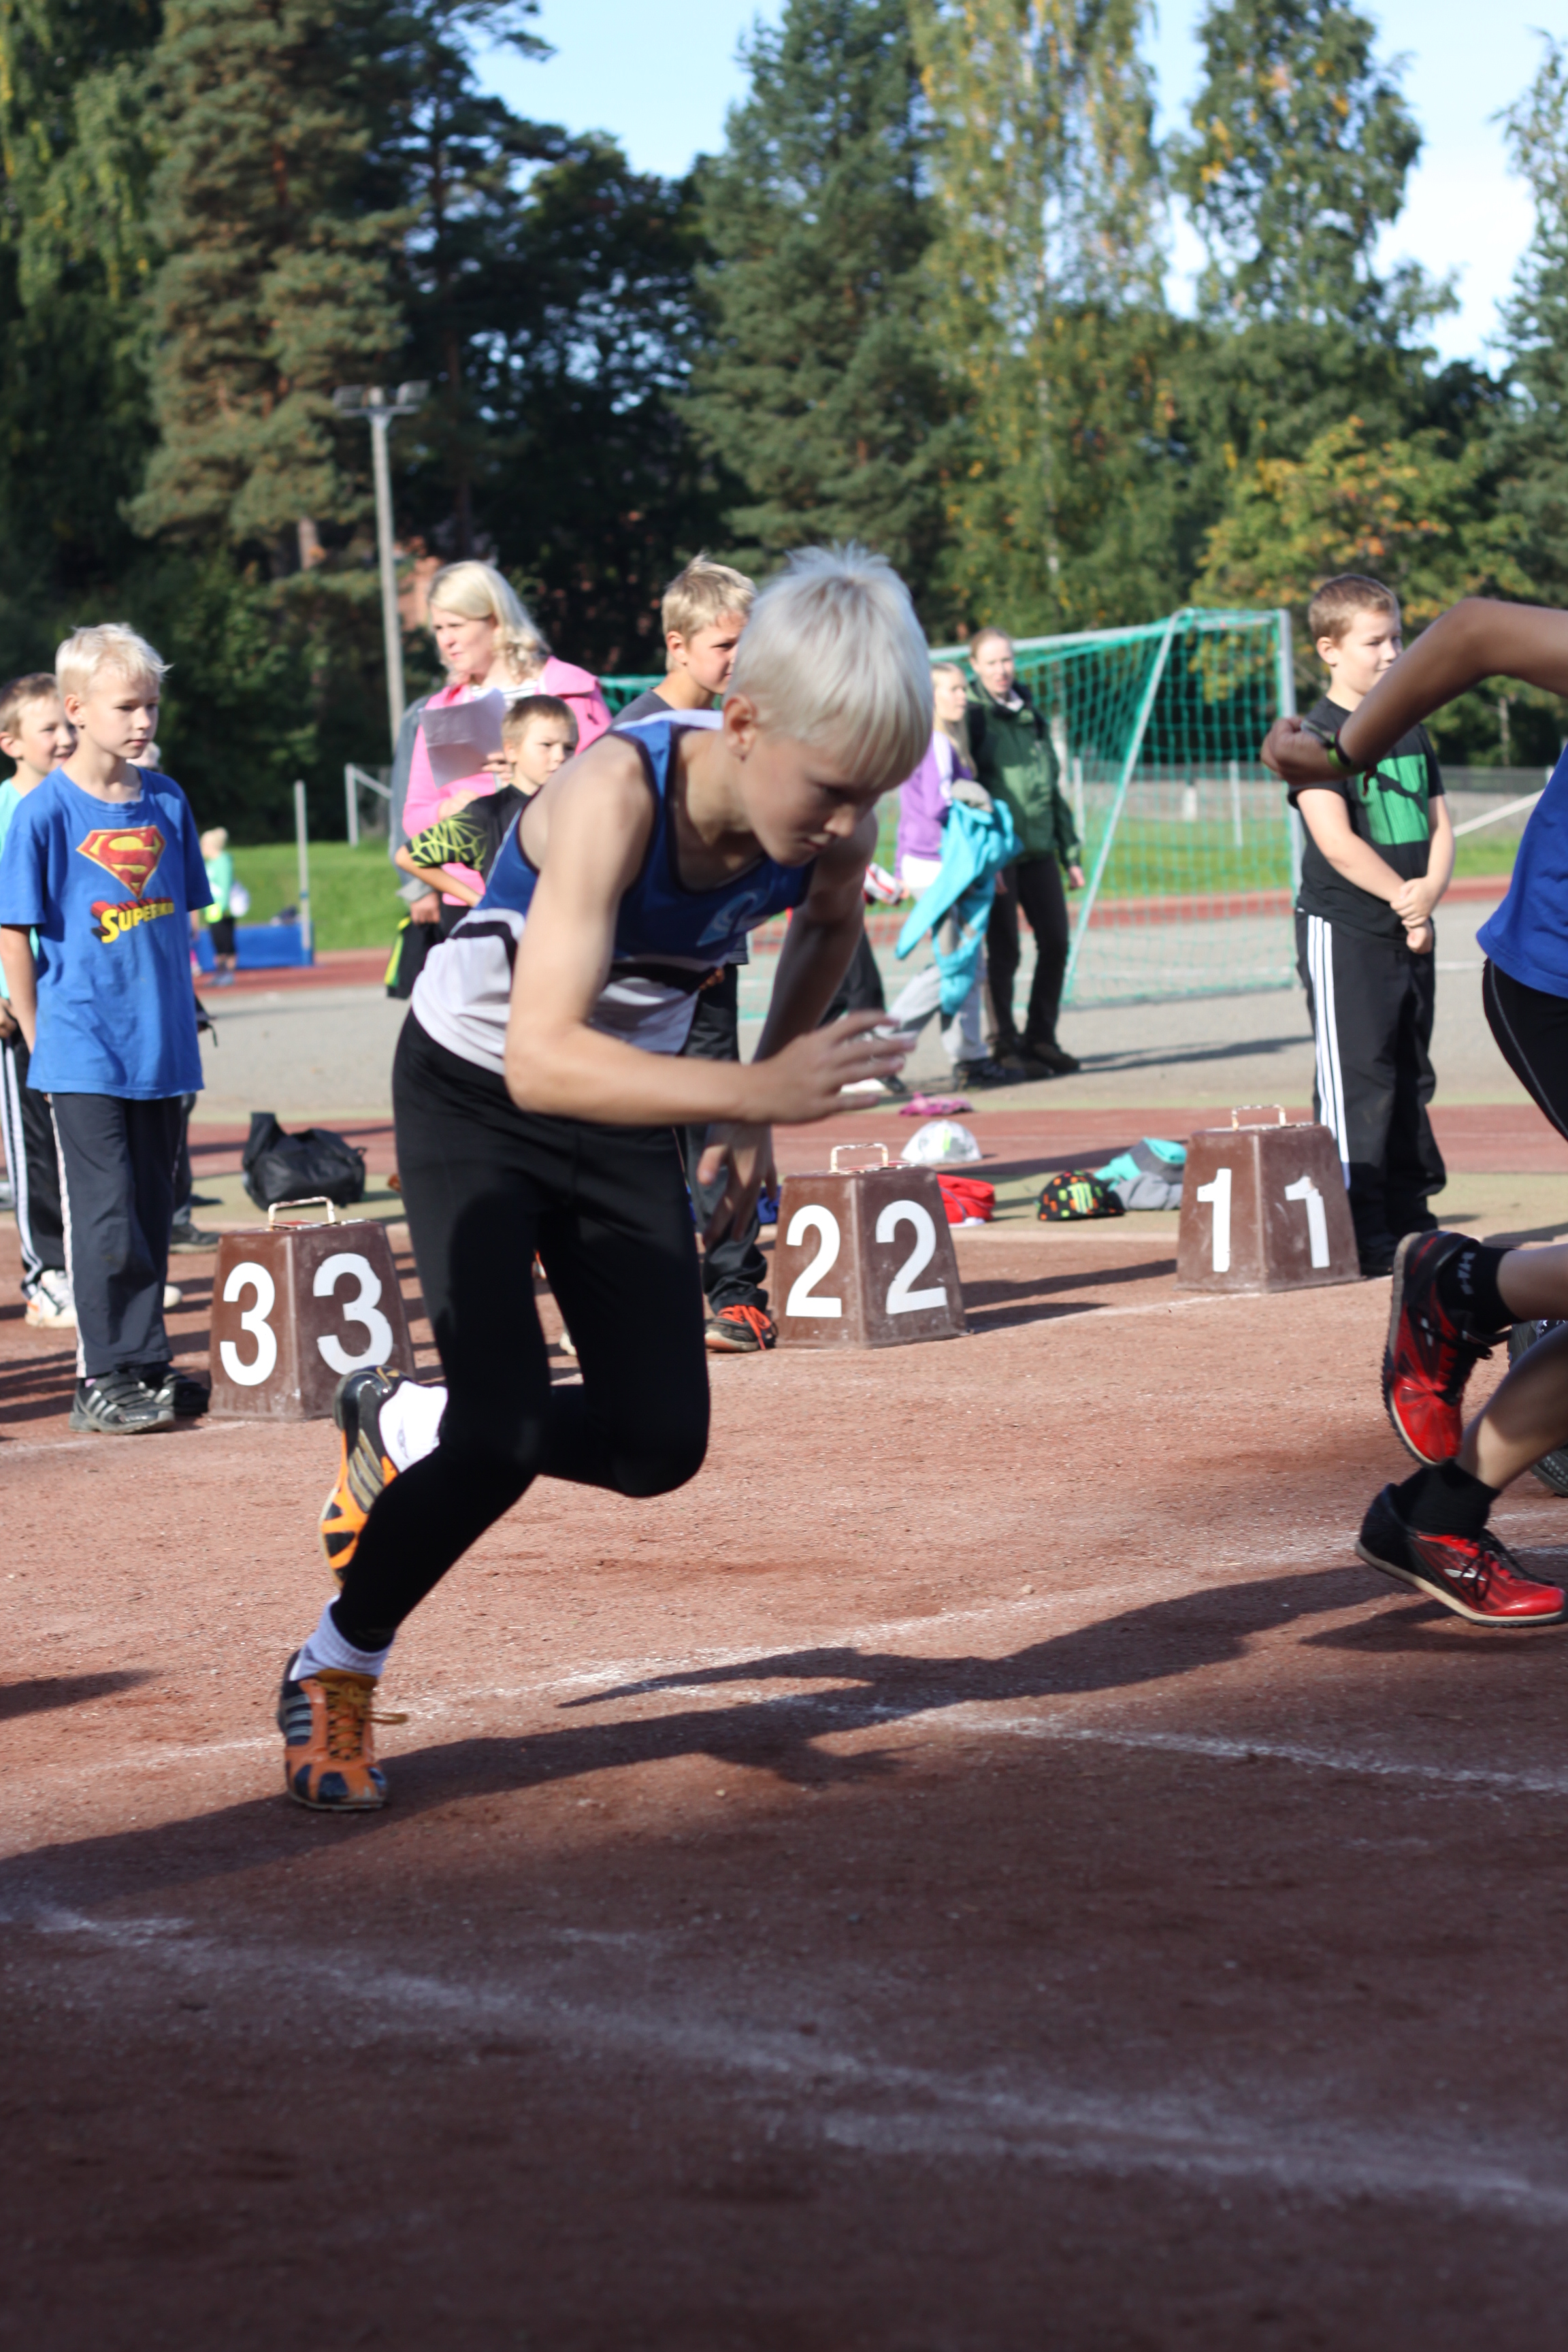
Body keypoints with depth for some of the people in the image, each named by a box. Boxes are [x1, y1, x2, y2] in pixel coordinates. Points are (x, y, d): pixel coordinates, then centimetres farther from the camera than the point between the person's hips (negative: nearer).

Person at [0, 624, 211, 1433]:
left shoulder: (166, 801, 7)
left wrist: (178, 1017, 13)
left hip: (162, 1052, 5)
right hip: (85, 1054, -5)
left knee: (151, 1213, 10)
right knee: (103, 1218, -5)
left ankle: (146, 1367, 19)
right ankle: (105, 1379, 1)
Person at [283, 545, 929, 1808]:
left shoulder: (833, 816, -20)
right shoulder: (618, 795, -38)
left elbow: (831, 925, 8)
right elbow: (540, 1061, -48)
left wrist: (755, 1107, 9)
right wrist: (752, 1090, -57)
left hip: (626, 1106, 6)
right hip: (475, 1092, -6)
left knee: (661, 1444, -1)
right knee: (504, 1433, -18)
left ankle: (401, 1428, 26)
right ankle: (333, 1673, 6)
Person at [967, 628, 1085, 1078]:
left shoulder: (1031, 715, 16)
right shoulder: (969, 716, -5)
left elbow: (1053, 787, 21)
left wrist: (1070, 852, 18)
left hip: (1039, 851, 6)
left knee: (1055, 943, 4)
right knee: (1003, 953, -3)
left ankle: (1041, 1039, 16)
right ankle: (1006, 1049, 5)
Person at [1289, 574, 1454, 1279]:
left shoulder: (1411, 731, 13)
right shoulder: (1317, 736, -9)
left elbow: (1438, 825, 12)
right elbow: (1336, 840, -19)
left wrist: (1429, 892, -6)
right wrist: (1401, 896, -17)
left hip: (1411, 930, 7)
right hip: (1343, 930, -7)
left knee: (1410, 1079, 13)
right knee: (1357, 1082, -8)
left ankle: (1411, 1220, 21)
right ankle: (1365, 1239, -7)